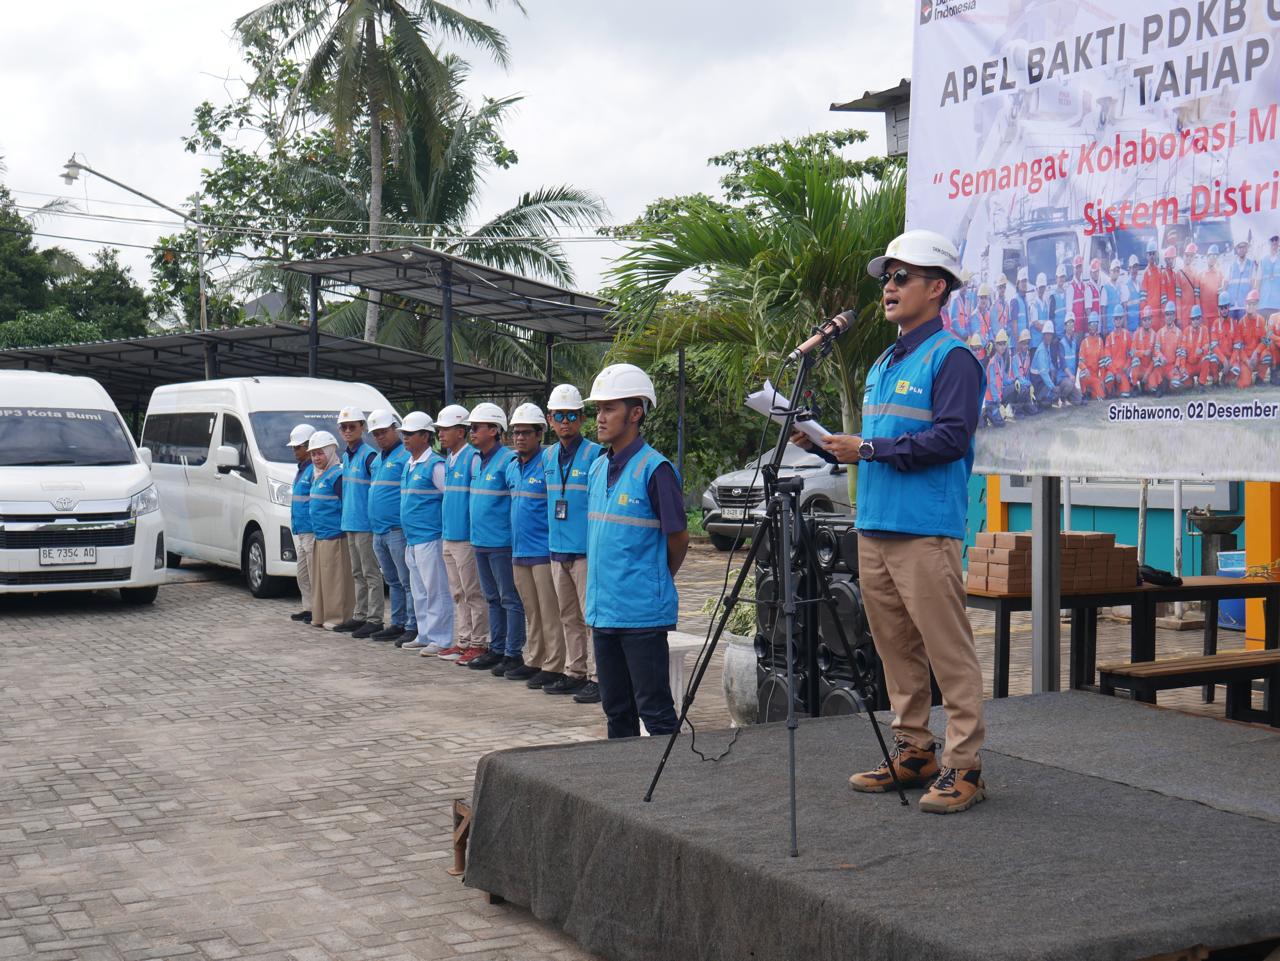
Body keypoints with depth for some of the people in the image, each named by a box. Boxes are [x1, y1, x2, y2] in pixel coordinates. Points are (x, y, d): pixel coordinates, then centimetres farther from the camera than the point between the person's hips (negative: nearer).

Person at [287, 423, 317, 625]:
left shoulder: (316, 470, -15)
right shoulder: (301, 470, 17)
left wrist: (318, 533, -22)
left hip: (311, 531, -10)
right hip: (300, 531, 10)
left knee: (315, 573, -6)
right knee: (303, 574, 15)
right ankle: (308, 608, 22)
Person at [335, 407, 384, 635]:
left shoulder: (369, 456, -13)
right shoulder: (346, 456, 14)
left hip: (365, 523, -9)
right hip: (350, 523, 9)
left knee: (371, 573, -3)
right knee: (357, 573, 15)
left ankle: (374, 619, 0)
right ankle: (360, 616, 23)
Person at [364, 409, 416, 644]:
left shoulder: (406, 456, -10)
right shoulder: (377, 459, 18)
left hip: (398, 530, -9)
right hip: (378, 532, 9)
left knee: (407, 581, -5)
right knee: (393, 581, 15)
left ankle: (413, 627, -3)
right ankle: (397, 624, 22)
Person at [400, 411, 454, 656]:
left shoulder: (435, 465, -12)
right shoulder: (408, 464, 15)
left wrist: (446, 530, -13)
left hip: (430, 538, -9)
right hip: (412, 539, 9)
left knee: (436, 590, -5)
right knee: (419, 590, 14)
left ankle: (440, 640, -2)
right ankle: (425, 635, 23)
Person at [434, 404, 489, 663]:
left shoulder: (473, 458, -13)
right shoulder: (448, 460, 14)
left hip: (466, 538, -9)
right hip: (449, 537, 9)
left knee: (474, 593, -2)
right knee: (458, 594, 14)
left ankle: (479, 643, 4)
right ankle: (462, 641, 21)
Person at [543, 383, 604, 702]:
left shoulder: (595, 454, -9)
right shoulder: (548, 456, 12)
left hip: (586, 551, -7)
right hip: (558, 549, 7)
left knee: (592, 616, -5)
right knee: (569, 617, 14)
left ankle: (597, 678, 0)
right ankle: (575, 673, 23)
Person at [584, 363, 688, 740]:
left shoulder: (654, 469, -13)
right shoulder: (598, 469, 10)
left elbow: (678, 537, -9)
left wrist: (658, 581, 5)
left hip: (642, 610, -8)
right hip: (603, 609, 8)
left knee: (654, 709, -2)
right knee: (616, 707, 16)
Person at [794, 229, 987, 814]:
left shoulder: (950, 358, -6)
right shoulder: (883, 365, 21)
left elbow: (952, 437, -18)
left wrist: (868, 449, -16)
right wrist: (825, 445, 10)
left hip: (926, 531, -9)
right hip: (873, 527, 9)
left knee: (948, 652, -6)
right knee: (896, 651, 12)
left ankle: (963, 766, -2)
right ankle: (913, 753, 21)